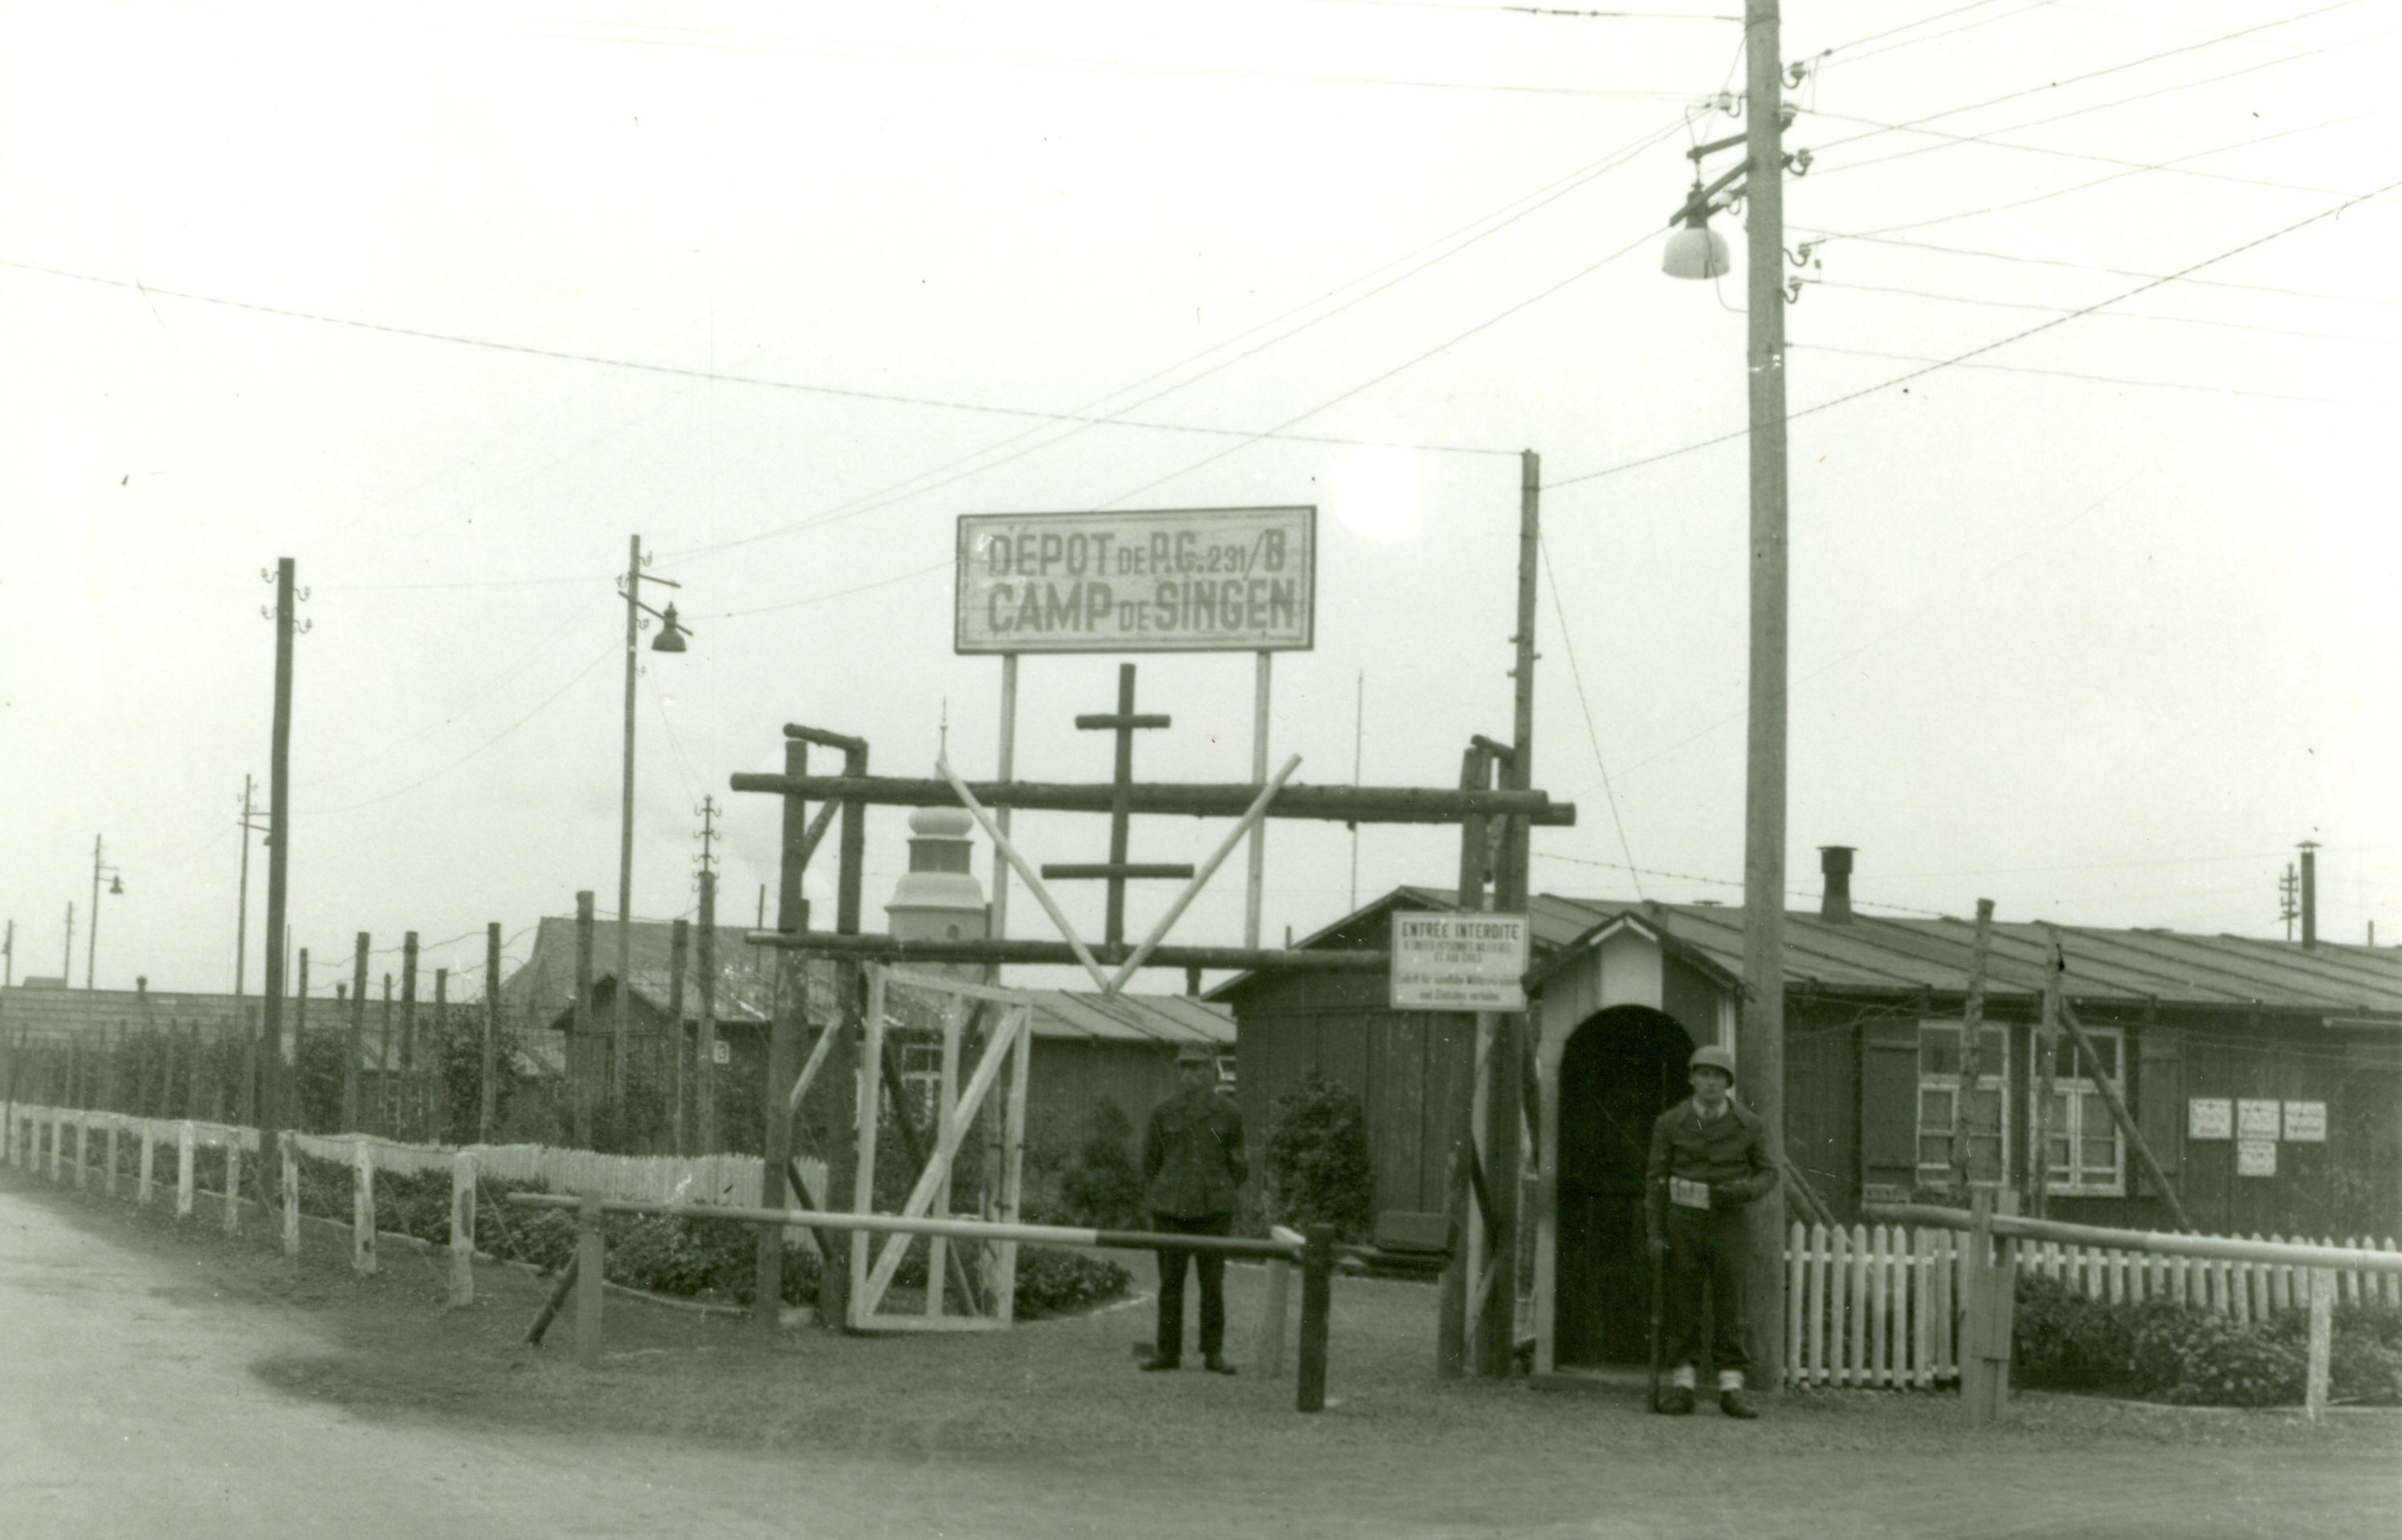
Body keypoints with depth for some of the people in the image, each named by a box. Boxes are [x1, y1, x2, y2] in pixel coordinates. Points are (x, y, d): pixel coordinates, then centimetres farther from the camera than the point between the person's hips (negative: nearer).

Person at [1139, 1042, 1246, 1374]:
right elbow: (1150, 1160, 11)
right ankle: (1168, 1350, 11)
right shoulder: (1164, 1113, 4)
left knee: (1212, 1282, 0)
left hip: (1213, 1208, -1)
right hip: (1170, 1207, 1)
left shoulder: (1226, 1112, 3)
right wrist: (1151, 1205, 8)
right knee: (1170, 1281, 4)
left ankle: (1213, 1352, 8)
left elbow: (1237, 1163, 12)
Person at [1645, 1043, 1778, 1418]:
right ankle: (1682, 1384, 7)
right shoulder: (1670, 1123, 2)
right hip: (1683, 1221, 0)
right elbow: (1656, 1178, 4)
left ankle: (1731, 1386, 3)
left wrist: (1744, 1190, -13)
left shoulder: (1748, 1124, 3)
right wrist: (1655, 1232, -2)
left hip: (1727, 1222, 0)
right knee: (1682, 1304, 1)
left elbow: (1768, 1172, 9)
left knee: (1729, 1304, -2)